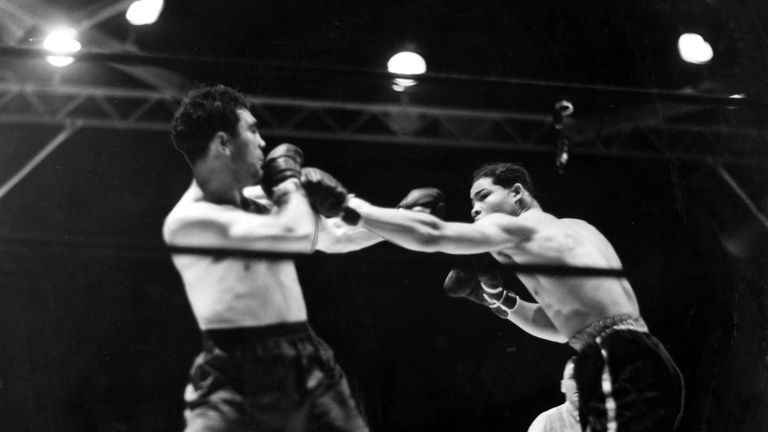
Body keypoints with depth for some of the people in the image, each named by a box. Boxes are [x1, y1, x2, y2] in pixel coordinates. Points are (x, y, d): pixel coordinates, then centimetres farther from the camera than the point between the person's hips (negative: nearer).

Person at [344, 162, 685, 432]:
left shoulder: (517, 228, 1)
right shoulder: (575, 230, 28)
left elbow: (430, 235, -12)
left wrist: (354, 208, -2)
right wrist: (499, 300, 24)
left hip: (622, 372, -10)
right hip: (637, 367, 10)